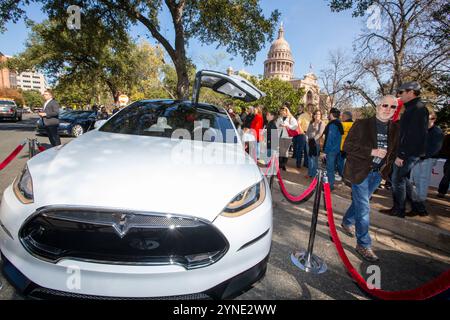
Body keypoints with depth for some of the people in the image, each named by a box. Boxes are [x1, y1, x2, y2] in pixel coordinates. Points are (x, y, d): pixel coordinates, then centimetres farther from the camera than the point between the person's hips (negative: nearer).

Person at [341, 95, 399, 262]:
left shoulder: (395, 128, 5)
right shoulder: (362, 124, -10)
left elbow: (393, 150, 18)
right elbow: (348, 146, -15)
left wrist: (387, 165, 3)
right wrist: (372, 152, -23)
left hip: (378, 173, 6)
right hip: (360, 172, -5)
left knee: (360, 202, 19)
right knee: (363, 208, -3)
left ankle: (347, 222, 44)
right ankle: (363, 245, 9)